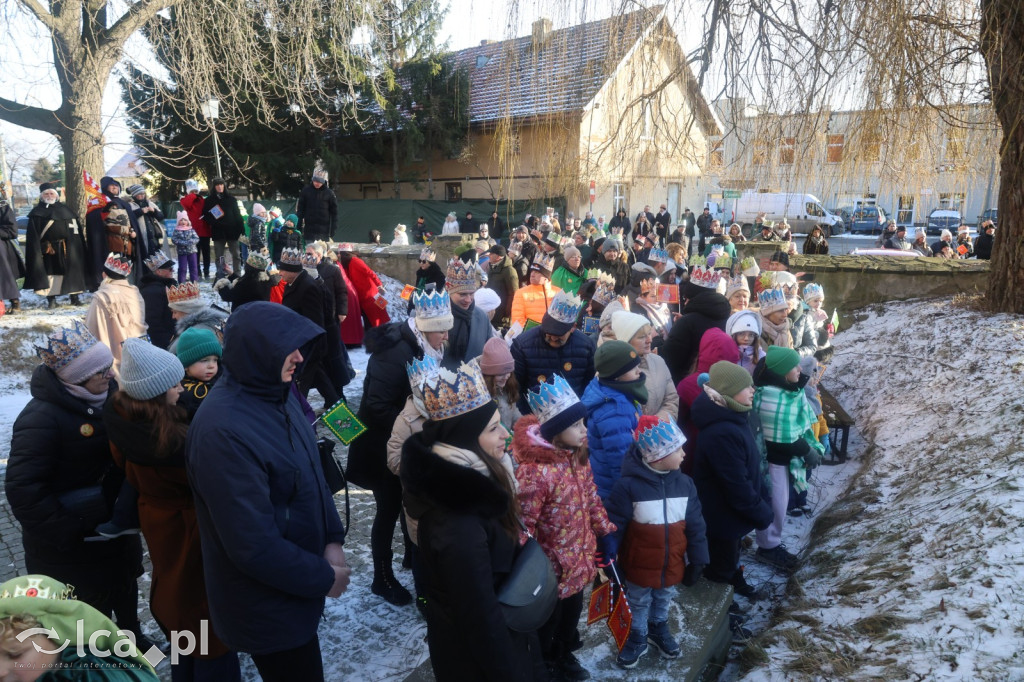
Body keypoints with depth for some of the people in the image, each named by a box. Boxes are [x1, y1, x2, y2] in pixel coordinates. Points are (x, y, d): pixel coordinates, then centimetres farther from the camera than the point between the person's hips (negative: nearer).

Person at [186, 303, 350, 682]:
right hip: (267, 603, -8)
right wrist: (323, 579, -16)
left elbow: (312, 471, 7)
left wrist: (332, 539, -3)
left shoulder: (278, 393, -4)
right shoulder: (223, 431, -30)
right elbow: (254, 546, -28)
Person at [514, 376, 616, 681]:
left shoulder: (578, 457, -6)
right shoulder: (534, 471, -32)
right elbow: (523, 528, -27)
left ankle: (564, 657, 56)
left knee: (571, 615, 29)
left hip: (579, 561, 7)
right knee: (547, 623, 19)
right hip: (552, 567, -7)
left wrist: (607, 531, 9)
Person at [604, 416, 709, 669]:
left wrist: (697, 560, 1)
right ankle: (637, 638, 43)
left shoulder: (684, 483, -11)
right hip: (639, 566, -4)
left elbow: (695, 526, -3)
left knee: (663, 601, 27)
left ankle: (658, 628, 53)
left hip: (672, 566, 4)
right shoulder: (628, 485, -25)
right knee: (639, 605, 20)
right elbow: (614, 527, -18)